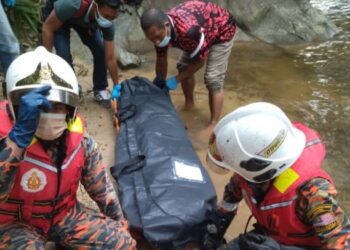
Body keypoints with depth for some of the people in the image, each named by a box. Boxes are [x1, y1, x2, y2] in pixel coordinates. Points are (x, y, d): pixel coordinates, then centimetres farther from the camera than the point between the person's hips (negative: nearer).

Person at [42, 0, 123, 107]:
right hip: (55, 15, -3)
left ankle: (100, 89, 9)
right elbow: (47, 28, -29)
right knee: (64, 54, -21)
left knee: (100, 50, -12)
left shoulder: (107, 24, -32)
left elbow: (110, 57, -22)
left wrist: (117, 87, -17)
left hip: (85, 19, 3)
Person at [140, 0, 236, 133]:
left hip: (222, 31, -7)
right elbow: (161, 60, -4)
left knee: (213, 79, -15)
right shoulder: (159, 29, -20)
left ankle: (213, 125, -9)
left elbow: (200, 61, -26)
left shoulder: (189, 30, -44)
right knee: (183, 66, 9)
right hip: (201, 32, 7)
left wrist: (176, 79, -20)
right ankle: (189, 103, 32)